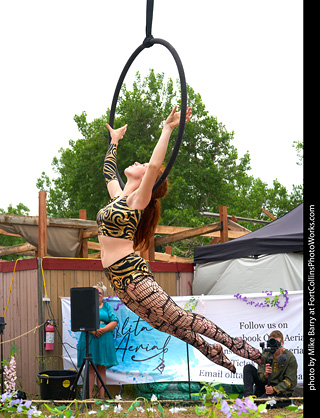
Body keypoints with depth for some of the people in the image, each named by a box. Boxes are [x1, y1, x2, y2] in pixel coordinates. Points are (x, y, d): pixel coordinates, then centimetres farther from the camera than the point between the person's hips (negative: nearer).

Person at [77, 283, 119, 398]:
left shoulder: (107, 306, 13)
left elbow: (114, 322, 3)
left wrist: (103, 330, -14)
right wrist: (92, 330, -17)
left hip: (105, 340, 1)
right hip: (89, 340, -1)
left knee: (102, 369, 2)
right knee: (90, 369, -3)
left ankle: (102, 396, 5)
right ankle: (89, 396, -1)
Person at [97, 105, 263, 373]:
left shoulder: (138, 200, -7)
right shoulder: (118, 197, 15)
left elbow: (155, 165, -23)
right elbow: (108, 171, 35)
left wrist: (168, 129, -19)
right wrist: (114, 140, 46)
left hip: (131, 271, -8)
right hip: (118, 278, 8)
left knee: (177, 318, -6)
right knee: (164, 324, 12)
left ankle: (236, 345, 1)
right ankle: (211, 351, 22)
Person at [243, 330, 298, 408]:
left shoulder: (290, 358, -13)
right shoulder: (265, 355, 1)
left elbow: (289, 381, -13)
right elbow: (260, 376, -3)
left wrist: (274, 389, -28)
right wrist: (265, 375, -29)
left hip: (282, 391, -7)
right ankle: (249, 397, -18)